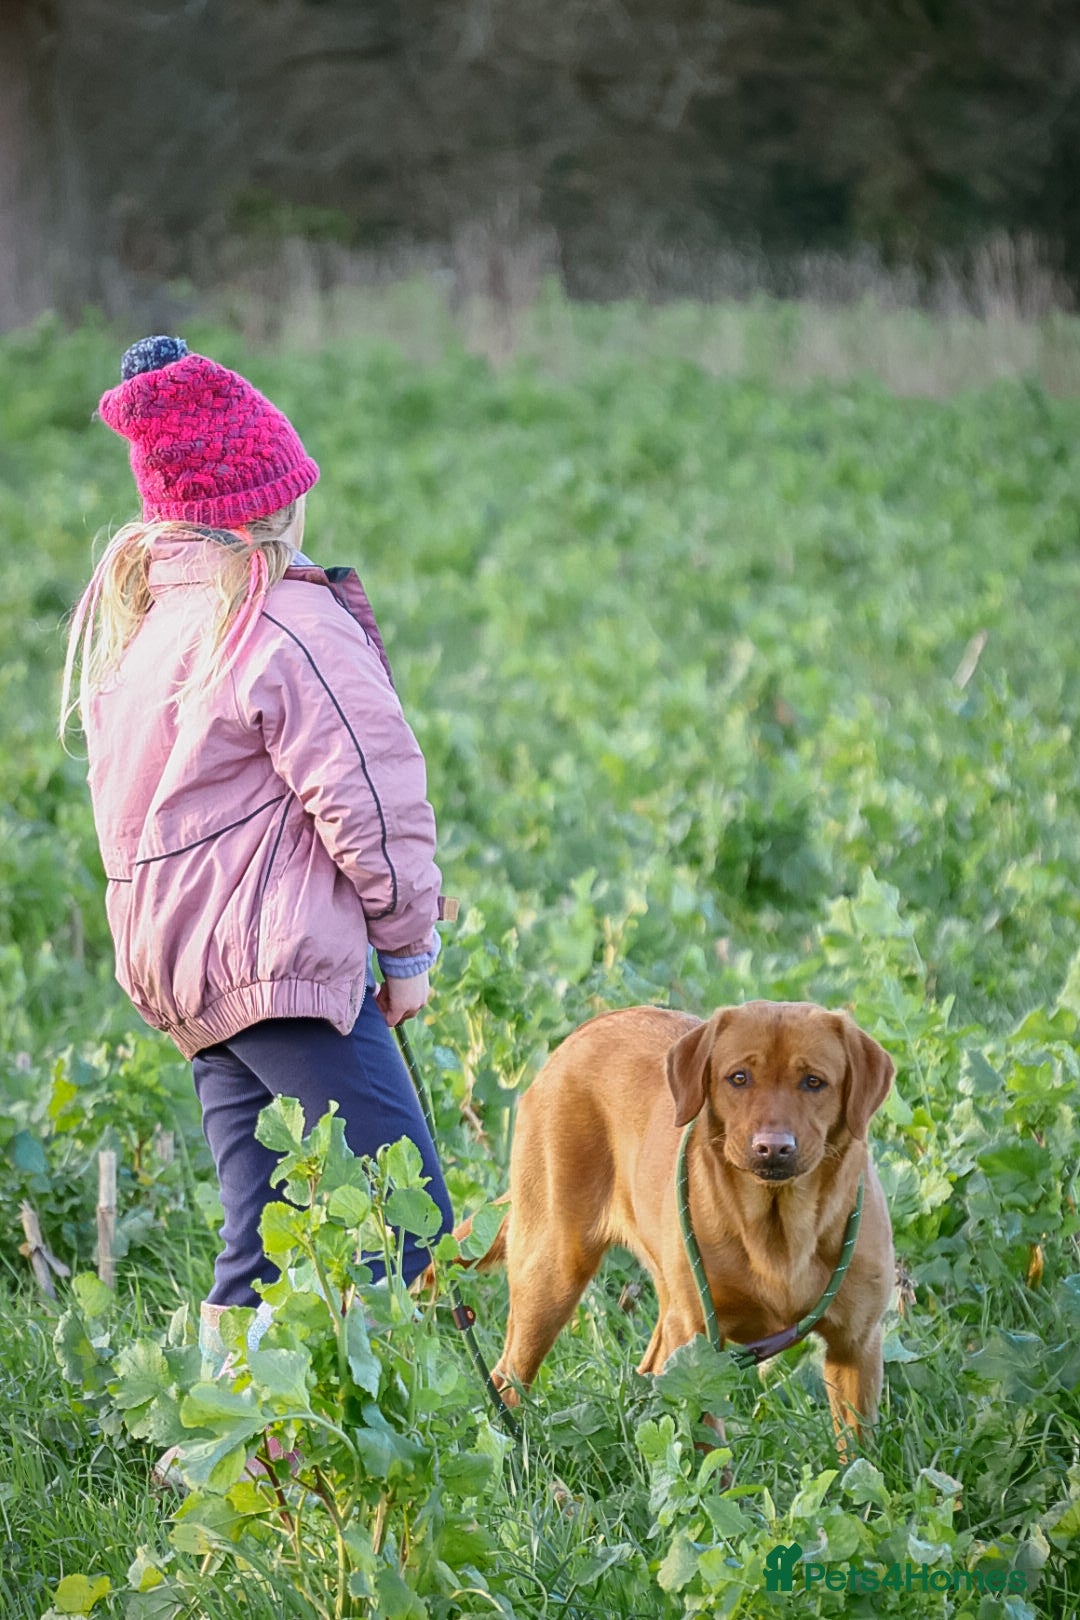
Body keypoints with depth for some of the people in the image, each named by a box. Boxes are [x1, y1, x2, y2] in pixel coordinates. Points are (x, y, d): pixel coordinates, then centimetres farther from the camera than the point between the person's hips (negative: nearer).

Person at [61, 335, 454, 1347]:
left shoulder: (138, 616, 13)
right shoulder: (292, 627, -13)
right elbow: (370, 800, -13)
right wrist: (408, 946, -1)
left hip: (177, 962, 9)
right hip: (284, 960, -9)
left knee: (263, 1244, 11)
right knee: (406, 1225, -7)